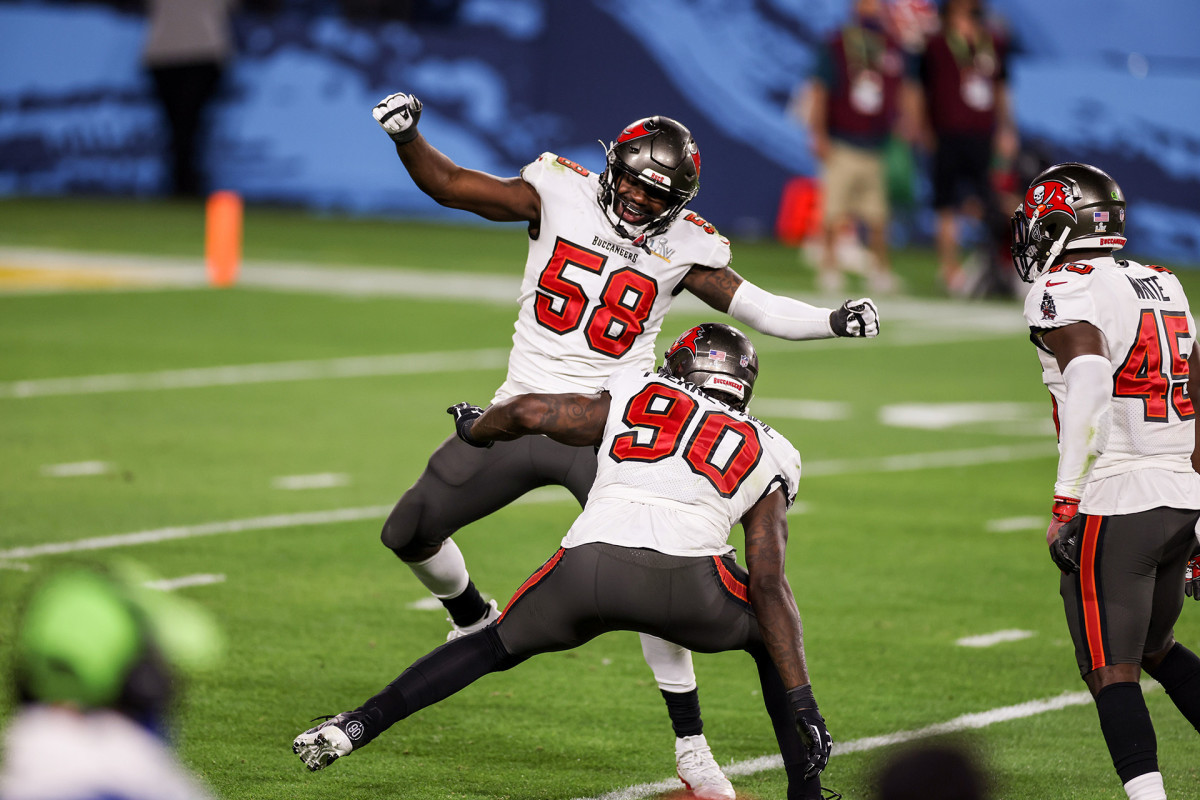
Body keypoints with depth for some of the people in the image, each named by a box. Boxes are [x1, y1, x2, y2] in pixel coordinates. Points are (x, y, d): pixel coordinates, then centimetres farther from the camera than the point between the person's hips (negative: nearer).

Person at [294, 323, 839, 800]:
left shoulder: (631, 400, 27)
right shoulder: (767, 457, 26)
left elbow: (528, 412, 15)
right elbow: (768, 587, 18)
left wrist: (475, 429, 39)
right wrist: (802, 705, 16)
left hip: (588, 565, 1)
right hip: (686, 581, -1)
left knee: (496, 645, 27)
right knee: (771, 639, 29)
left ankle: (360, 725, 21)